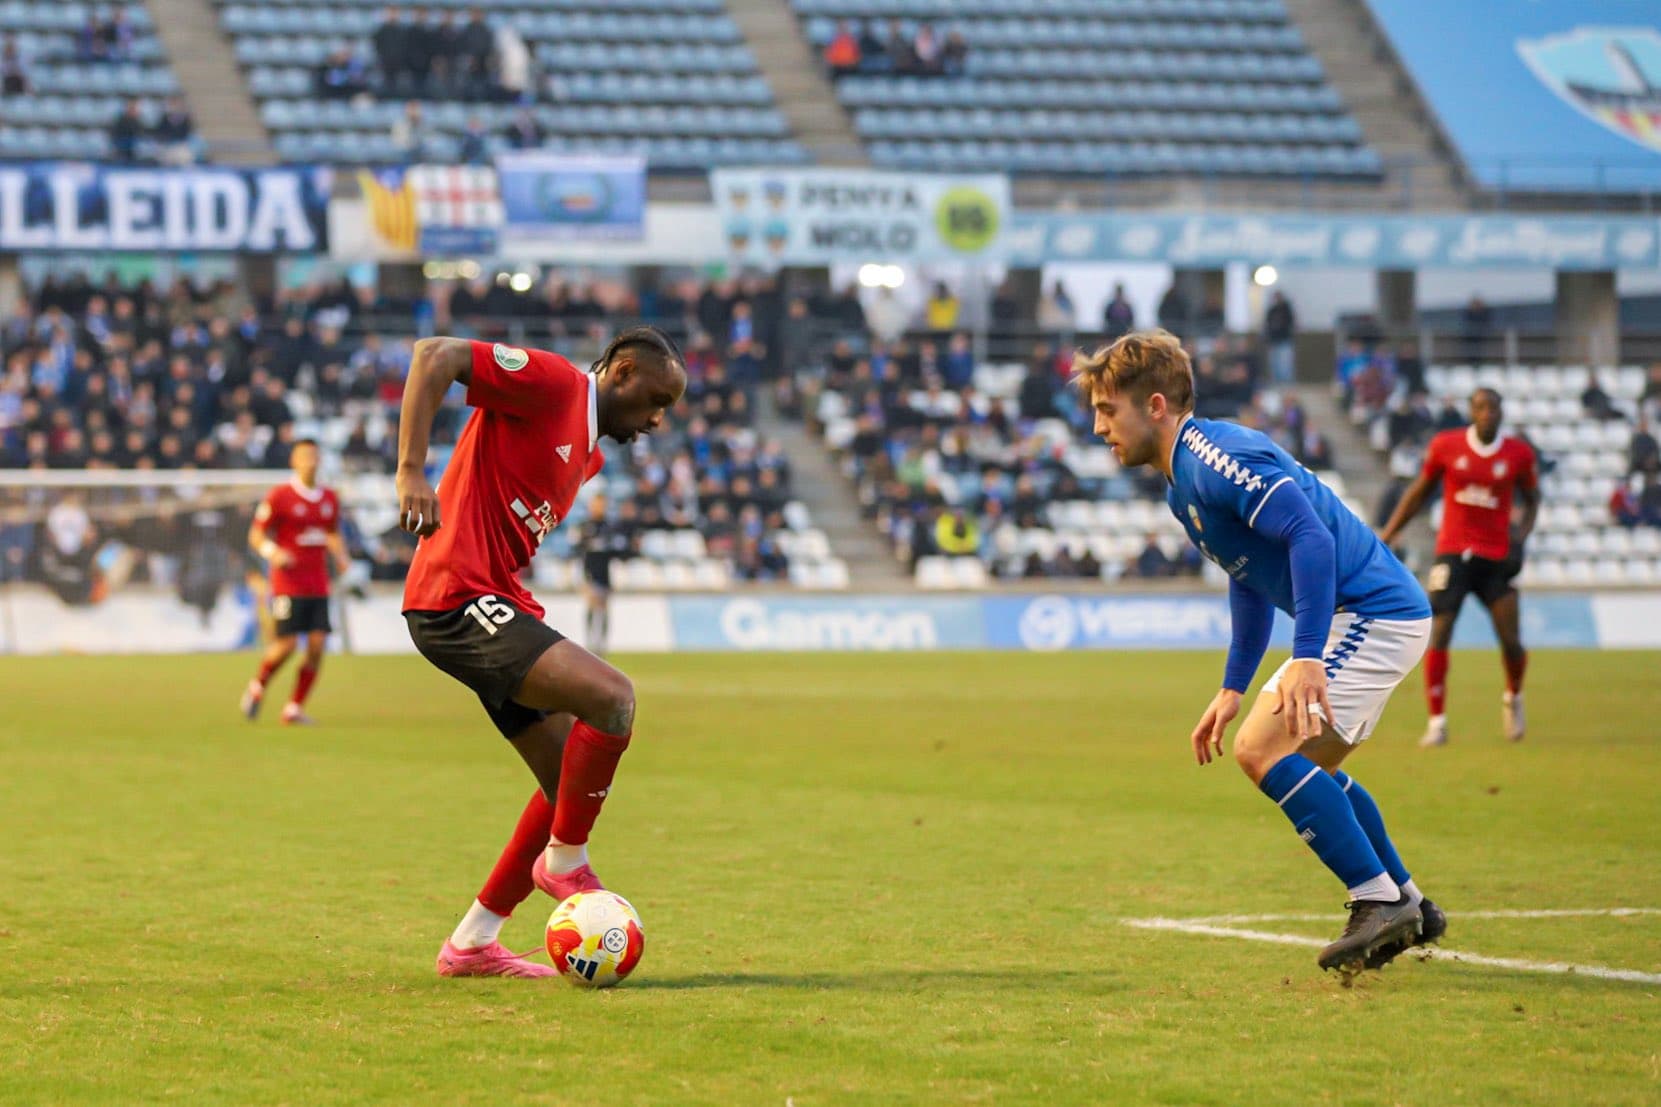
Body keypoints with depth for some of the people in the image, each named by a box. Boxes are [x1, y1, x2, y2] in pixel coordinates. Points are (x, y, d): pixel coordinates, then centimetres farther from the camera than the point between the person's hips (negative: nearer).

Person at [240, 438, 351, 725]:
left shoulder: (329, 498, 10)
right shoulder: (279, 496, -5)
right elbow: (256, 535, -2)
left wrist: (341, 556, 5)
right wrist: (272, 552, -22)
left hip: (319, 586, 5)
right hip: (289, 584, -5)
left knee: (317, 645, -5)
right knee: (287, 644, -11)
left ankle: (294, 708, 4)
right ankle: (257, 687, 17)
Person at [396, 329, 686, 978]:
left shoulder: (589, 452, 21)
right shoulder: (553, 384, -8)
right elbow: (435, 356, -18)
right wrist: (411, 473, -25)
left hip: (497, 602, 11)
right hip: (459, 600, -11)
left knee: (575, 776, 9)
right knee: (612, 699, -22)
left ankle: (472, 944, 15)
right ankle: (565, 862, -4)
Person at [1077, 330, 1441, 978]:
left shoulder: (1215, 458, -18)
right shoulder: (1182, 485, 15)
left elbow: (1311, 538, -28)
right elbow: (1252, 578, 27)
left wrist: (1307, 657, -34)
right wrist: (1233, 689, 24)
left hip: (1376, 612, -11)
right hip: (1367, 615, 11)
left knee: (1263, 749, -16)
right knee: (1299, 765, 20)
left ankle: (1379, 900, -12)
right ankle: (1408, 907, 25)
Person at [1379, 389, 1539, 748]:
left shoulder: (1519, 454, 0)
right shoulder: (1445, 446, -1)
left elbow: (1531, 499, 14)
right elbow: (1420, 491, 10)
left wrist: (1521, 535, -4)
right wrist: (1387, 535, 8)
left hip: (1497, 556, 1)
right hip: (1452, 552, 0)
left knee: (1511, 641, -3)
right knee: (1438, 635, -11)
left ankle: (1513, 699, 30)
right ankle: (1437, 721, -4)